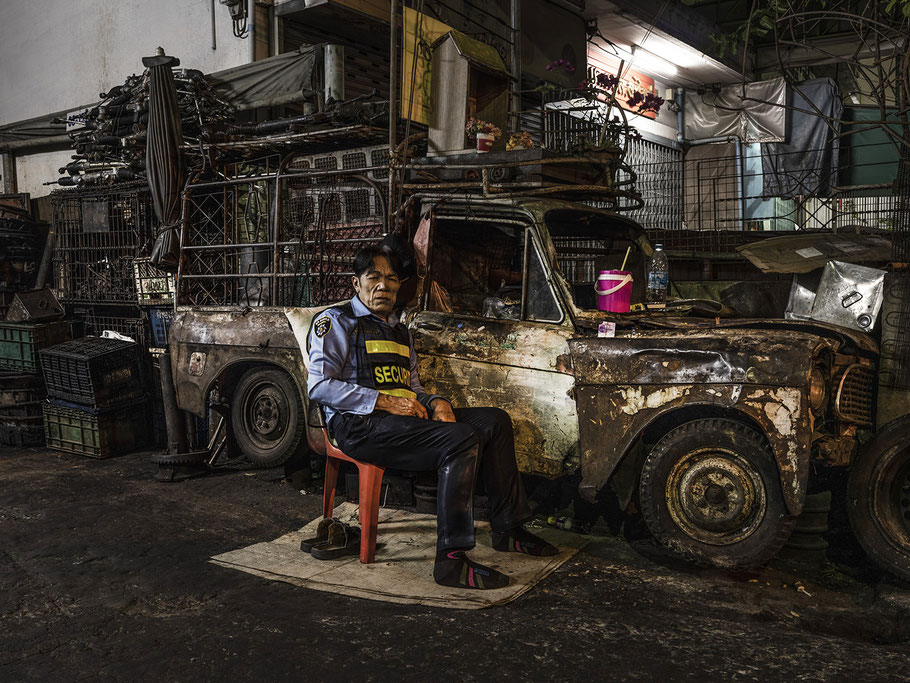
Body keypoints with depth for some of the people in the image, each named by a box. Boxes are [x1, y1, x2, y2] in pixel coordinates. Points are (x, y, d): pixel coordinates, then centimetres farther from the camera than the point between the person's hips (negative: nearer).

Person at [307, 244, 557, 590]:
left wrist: (436, 403, 2)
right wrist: (386, 402, -18)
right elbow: (319, 386, -10)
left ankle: (508, 529, 6)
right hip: (361, 424, -8)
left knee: (496, 420, 1)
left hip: (404, 418, 8)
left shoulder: (400, 331, 26)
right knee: (462, 440, -29)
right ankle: (451, 560, -28)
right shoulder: (337, 321, 3)